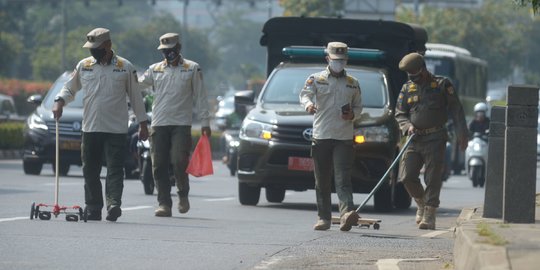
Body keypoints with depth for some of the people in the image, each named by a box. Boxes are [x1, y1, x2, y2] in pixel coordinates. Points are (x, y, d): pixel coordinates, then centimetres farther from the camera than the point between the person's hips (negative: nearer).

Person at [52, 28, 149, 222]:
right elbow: (70, 88, 17)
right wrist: (59, 101, -3)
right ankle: (93, 210, 11)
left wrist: (142, 123, 7)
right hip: (90, 128, 3)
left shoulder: (125, 67, 2)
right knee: (90, 171, 5)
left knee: (115, 169, -11)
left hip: (116, 129, -3)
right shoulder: (83, 66, 8)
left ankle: (114, 204, -19)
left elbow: (135, 96, 7)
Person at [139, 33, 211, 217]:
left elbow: (200, 97, 6)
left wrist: (205, 122, 2)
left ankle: (183, 195, 12)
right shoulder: (155, 69, 13)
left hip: (181, 124, -3)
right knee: (159, 166, -1)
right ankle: (164, 204, 5)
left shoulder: (192, 69, 6)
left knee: (179, 162, -13)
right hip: (159, 124, 3)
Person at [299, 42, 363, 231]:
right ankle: (324, 218, 10)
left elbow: (358, 106, 21)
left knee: (343, 178, -14)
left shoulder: (353, 83, 15)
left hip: (344, 138, 0)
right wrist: (308, 104, -29)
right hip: (321, 136, 0)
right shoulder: (316, 79, 8)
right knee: (322, 181, 4)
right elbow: (305, 94, -5)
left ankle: (347, 214, -27)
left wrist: (353, 114, -2)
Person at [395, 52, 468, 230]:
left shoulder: (442, 85, 1)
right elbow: (399, 113, 13)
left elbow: (456, 110, 1)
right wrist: (407, 126, -9)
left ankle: (429, 216, -6)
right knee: (407, 177, -2)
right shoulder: (407, 89, 12)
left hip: (435, 140, -4)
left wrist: (462, 135, -6)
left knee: (433, 179, -7)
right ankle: (422, 204, 23)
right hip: (414, 139, 4)